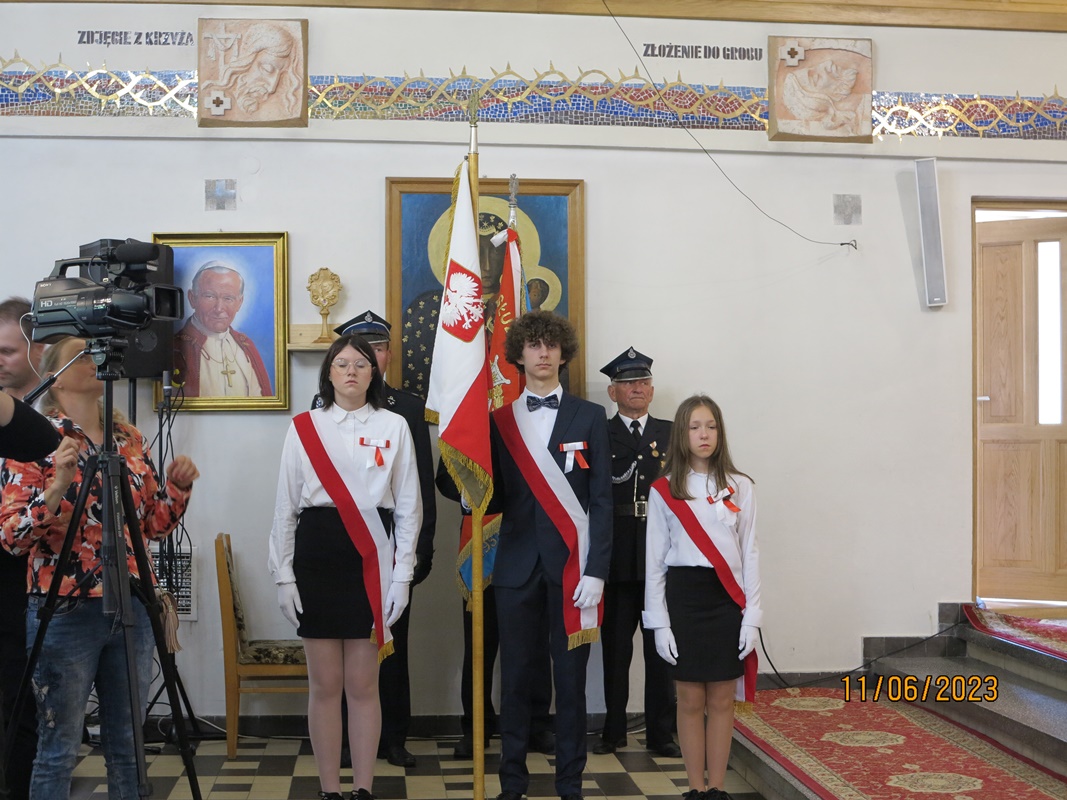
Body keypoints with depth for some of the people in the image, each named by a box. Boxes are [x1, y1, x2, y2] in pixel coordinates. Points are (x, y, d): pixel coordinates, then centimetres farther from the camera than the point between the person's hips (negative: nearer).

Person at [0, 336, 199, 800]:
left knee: (128, 746, 12)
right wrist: (58, 487, -25)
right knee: (59, 750, 4)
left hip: (132, 607, 5)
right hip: (66, 610, -5)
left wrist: (178, 488, -3)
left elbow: (156, 524, 15)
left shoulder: (130, 439, 11)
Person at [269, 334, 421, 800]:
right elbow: (286, 506, 6)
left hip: (372, 561, 0)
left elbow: (408, 506, 4)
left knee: (362, 685, 3)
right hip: (317, 557, 1)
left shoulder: (394, 426, 4)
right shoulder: (304, 428, 5)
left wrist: (402, 576, -1)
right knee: (324, 684, 5)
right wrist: (283, 575, 1)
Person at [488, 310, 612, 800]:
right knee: (515, 678, 6)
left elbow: (601, 500, 0)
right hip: (518, 566, 1)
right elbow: (494, 500, 8)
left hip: (572, 565, -1)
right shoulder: (499, 421, 8)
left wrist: (596, 572, -8)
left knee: (571, 680, 5)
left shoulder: (589, 418, 5)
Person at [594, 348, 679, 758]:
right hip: (617, 557, -2)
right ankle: (614, 730, 17)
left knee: (661, 646, 5)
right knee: (615, 646, 5)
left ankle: (660, 732, 14)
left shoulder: (671, 434, 12)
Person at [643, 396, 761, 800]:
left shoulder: (739, 487, 2)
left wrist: (751, 616, -3)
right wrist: (659, 622, -4)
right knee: (691, 699, 5)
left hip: (727, 599, 1)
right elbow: (655, 560, 1)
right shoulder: (664, 491, 1)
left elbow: (749, 554, 3)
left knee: (722, 699, 6)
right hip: (684, 596, 0)